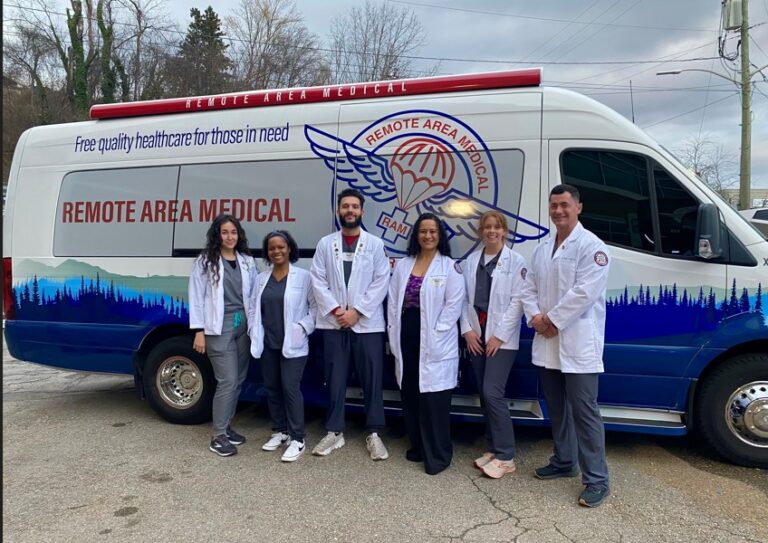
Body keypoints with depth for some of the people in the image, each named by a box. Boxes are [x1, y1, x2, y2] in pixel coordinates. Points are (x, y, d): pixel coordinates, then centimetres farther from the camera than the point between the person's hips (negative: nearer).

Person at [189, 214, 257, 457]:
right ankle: (219, 436, 5)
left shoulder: (247, 261, 9)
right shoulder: (206, 261, -3)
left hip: (244, 325, 5)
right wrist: (199, 331, -9)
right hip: (220, 327, -5)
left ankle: (226, 426, 26)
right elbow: (196, 297, -5)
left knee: (238, 379, 10)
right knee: (227, 380, -7)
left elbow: (253, 294, 8)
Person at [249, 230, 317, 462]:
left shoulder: (303, 277, -6)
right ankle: (280, 431, 29)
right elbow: (253, 307, 14)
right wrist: (255, 332, 3)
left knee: (290, 388, -8)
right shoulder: (261, 278, 10)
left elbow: (315, 307, -5)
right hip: (268, 344, 6)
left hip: (293, 345, -5)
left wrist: (303, 327, -14)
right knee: (272, 388, 13)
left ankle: (297, 439, 3)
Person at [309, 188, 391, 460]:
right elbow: (317, 281, 2)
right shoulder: (325, 244, 8)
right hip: (334, 323, 2)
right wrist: (335, 310, -10)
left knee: (372, 379, 3)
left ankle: (373, 433, 16)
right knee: (335, 380, 8)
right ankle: (335, 432, 21)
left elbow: (381, 282, -4)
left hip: (367, 323, -1)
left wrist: (357, 312, -11)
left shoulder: (375, 244, 3)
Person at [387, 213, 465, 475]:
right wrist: (394, 337, 3)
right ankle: (418, 445, 29)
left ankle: (438, 455, 11)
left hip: (434, 343, -5)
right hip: (406, 339, 5)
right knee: (410, 397, 12)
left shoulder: (450, 267, -3)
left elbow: (454, 305, -9)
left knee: (434, 399, -3)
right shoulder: (403, 265, 12)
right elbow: (393, 302, 10)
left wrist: (434, 335, -13)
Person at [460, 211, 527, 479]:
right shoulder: (471, 261, 10)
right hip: (476, 336, 5)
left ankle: (505, 457, 0)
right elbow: (465, 297, 8)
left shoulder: (515, 261, -3)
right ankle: (493, 449, 21)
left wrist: (499, 335, -13)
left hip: (501, 338, -5)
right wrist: (467, 330, -2)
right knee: (484, 394, 9)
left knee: (493, 393, -10)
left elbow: (517, 301, -9)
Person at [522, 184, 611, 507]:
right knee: (557, 408, 18)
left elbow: (585, 292, -19)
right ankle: (564, 462, 34)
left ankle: (596, 480, 7)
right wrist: (535, 317, -5)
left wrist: (553, 320, -15)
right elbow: (529, 288, 13)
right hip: (547, 345, 8)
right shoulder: (542, 250, 15)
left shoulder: (591, 246, -9)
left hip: (578, 345, -8)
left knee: (584, 411, -4)